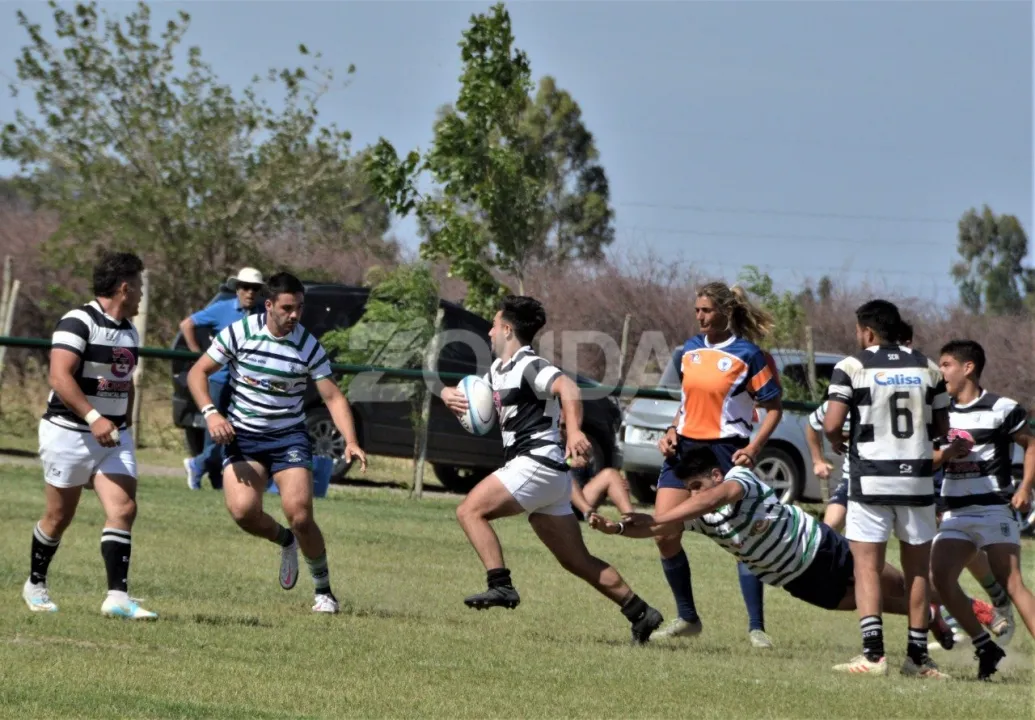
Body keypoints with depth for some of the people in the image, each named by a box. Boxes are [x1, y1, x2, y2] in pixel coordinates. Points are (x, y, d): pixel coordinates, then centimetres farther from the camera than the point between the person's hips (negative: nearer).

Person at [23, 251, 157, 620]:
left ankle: (117, 597, -14)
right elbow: (59, 376, -25)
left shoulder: (129, 332, 11)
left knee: (123, 510, -11)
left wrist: (126, 426, 21)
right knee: (59, 517, 5)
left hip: (114, 436, 6)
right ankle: (35, 585, 27)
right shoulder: (78, 323, -15)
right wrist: (93, 417, -33)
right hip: (69, 433, -6)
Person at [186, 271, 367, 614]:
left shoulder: (309, 346, -7)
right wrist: (211, 413, -17)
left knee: (300, 515, -16)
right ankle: (285, 541, 14)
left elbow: (333, 397, -4)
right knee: (242, 510, -20)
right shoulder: (239, 332, -8)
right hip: (242, 435, 1)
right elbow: (197, 373, -1)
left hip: (289, 436, -1)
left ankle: (324, 589, 4)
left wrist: (351, 442, -19)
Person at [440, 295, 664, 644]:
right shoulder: (498, 370, 19)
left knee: (471, 510, -16)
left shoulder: (528, 366, -11)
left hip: (537, 462, -10)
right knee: (577, 561, 9)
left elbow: (567, 388, -28)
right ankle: (639, 612, 9)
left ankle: (501, 585, -25)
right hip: (546, 472, 10)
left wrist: (574, 431, -45)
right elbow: (472, 393, 30)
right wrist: (449, 395, 5)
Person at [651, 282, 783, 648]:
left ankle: (756, 627, -1)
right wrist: (671, 432, 7)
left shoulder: (747, 355, -8)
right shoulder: (689, 352, 9)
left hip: (725, 452, -6)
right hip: (685, 448, 6)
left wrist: (754, 448, -14)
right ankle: (687, 618, 12)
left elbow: (774, 408, -4)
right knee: (664, 535, -2)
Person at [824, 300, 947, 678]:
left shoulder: (852, 367, -6)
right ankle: (918, 655, 10)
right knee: (917, 569, 10)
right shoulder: (927, 368, 7)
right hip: (918, 479, 3)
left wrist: (837, 442, 8)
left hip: (871, 480, -3)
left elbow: (831, 424, -13)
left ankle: (873, 653, -10)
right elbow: (942, 427, 10)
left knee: (867, 566, 0)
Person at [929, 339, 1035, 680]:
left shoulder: (1001, 409, -5)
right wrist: (944, 454, -7)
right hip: (956, 512, 6)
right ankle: (986, 648, 2)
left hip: (995, 508, -6)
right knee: (939, 576, -9)